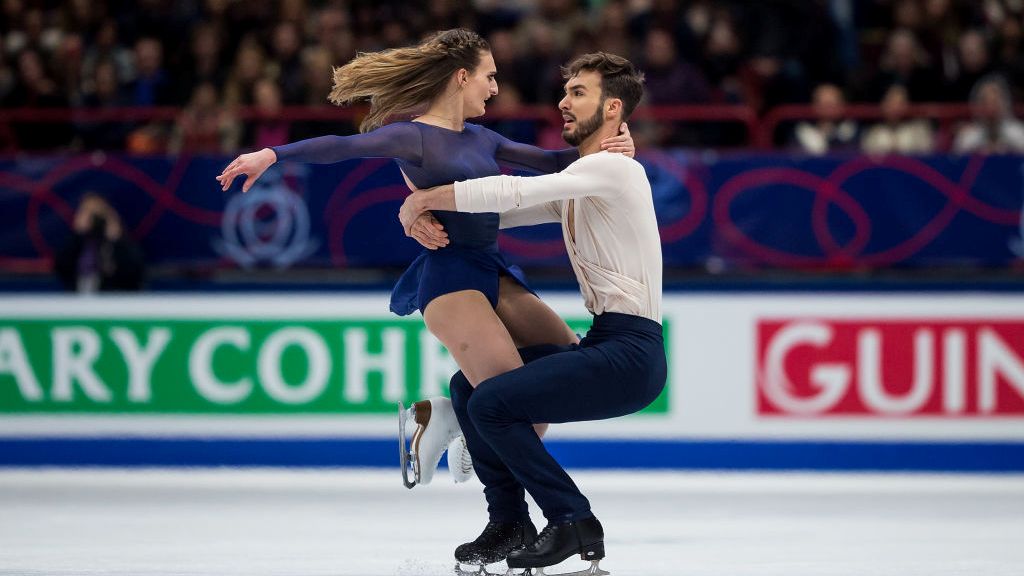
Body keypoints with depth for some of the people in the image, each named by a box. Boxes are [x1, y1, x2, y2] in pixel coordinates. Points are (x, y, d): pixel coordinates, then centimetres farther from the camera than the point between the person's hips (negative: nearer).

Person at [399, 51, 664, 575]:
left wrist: (425, 197, -12)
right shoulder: (575, 186, 20)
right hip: (603, 345, 10)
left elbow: (514, 192, -21)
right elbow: (505, 211, 17)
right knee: (466, 386, 10)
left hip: (631, 354, -10)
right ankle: (509, 522, 13)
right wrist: (429, 213, -2)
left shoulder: (613, 168, -11)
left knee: (492, 403, -19)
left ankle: (573, 523, -9)